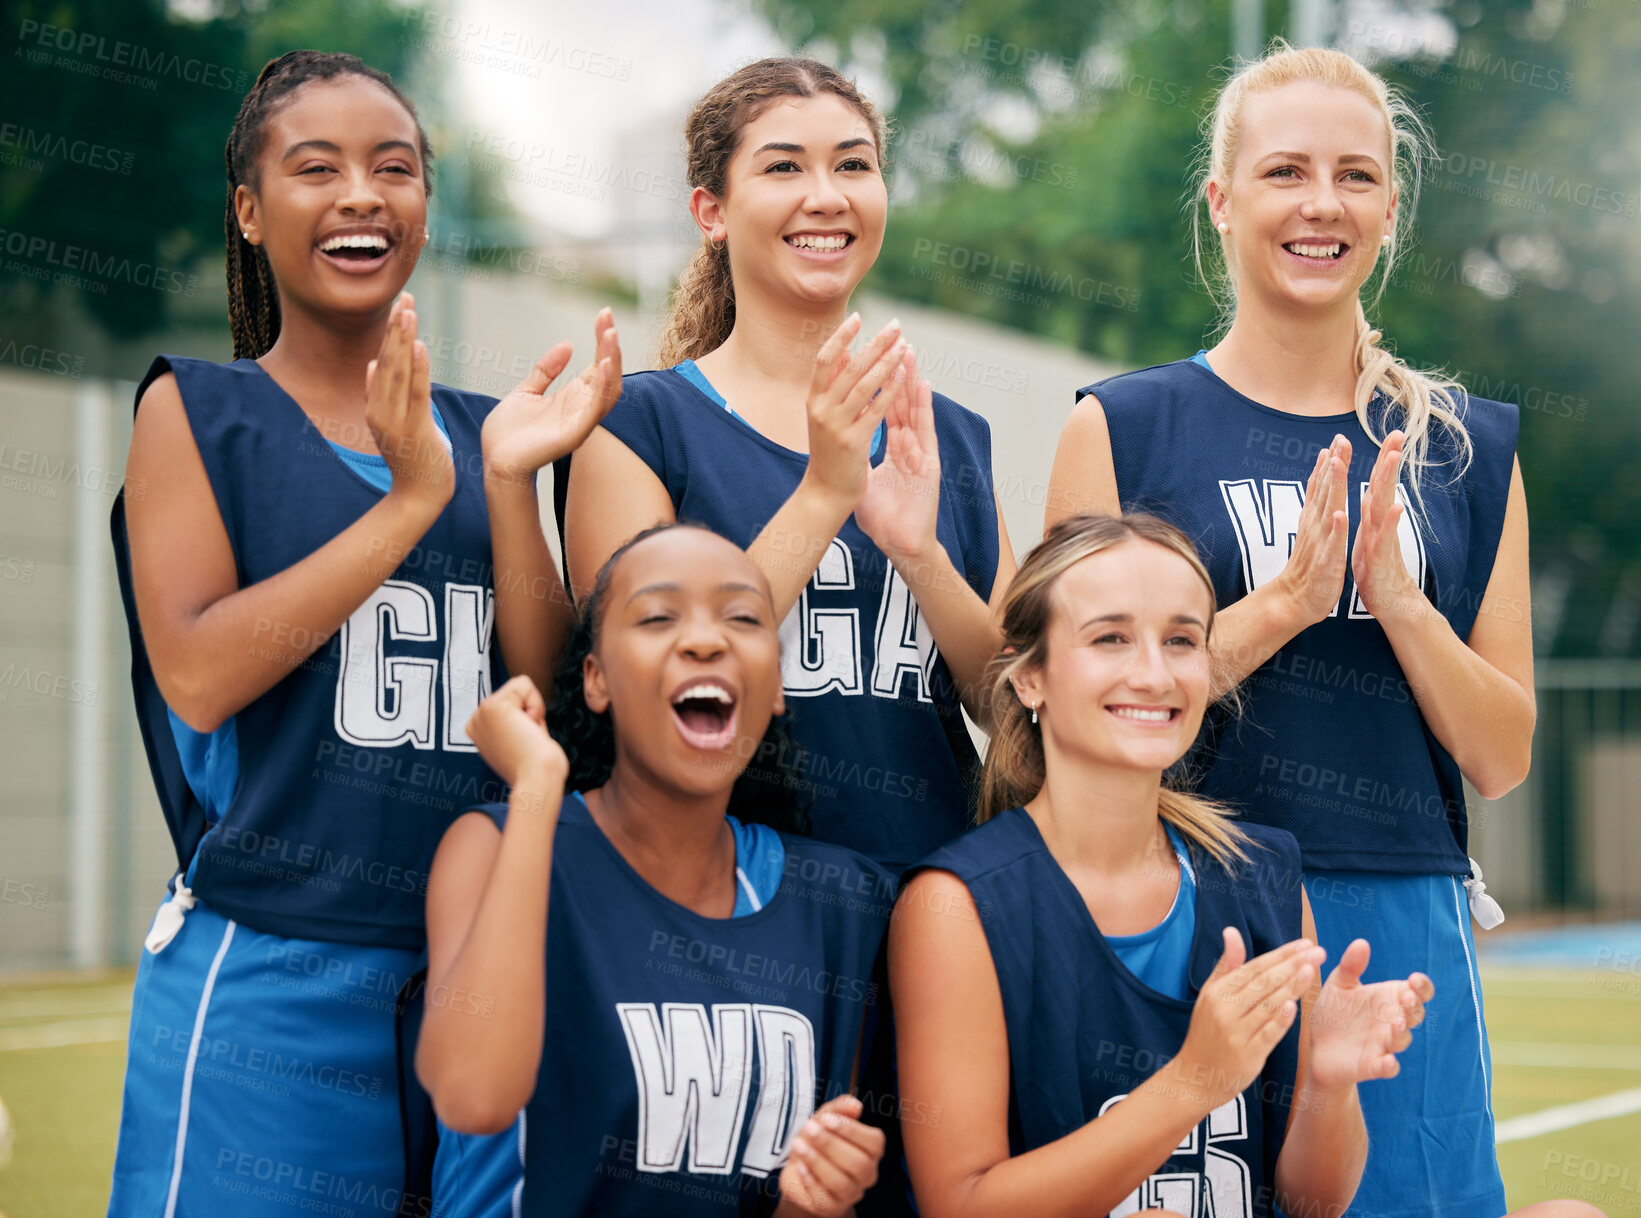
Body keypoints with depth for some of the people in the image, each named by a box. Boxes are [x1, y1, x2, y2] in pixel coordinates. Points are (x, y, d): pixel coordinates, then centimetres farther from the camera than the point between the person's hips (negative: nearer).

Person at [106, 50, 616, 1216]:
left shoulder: (474, 431, 12)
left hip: (472, 972, 4)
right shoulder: (197, 410, 2)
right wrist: (412, 502, -14)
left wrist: (511, 484, -7)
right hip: (268, 978, -4)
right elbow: (196, 672, -12)